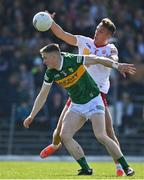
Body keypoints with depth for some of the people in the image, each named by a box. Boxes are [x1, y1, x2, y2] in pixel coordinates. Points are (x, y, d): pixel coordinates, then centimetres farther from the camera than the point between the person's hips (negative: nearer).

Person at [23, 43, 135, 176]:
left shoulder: (73, 60, -20)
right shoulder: (50, 73, -4)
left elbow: (97, 59, -15)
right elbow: (42, 95, 7)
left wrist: (117, 65, -25)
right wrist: (31, 116, 8)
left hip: (93, 101, -6)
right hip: (76, 106, 6)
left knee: (101, 136, -20)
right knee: (64, 135, -11)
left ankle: (126, 167, -9)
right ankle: (86, 169, -4)